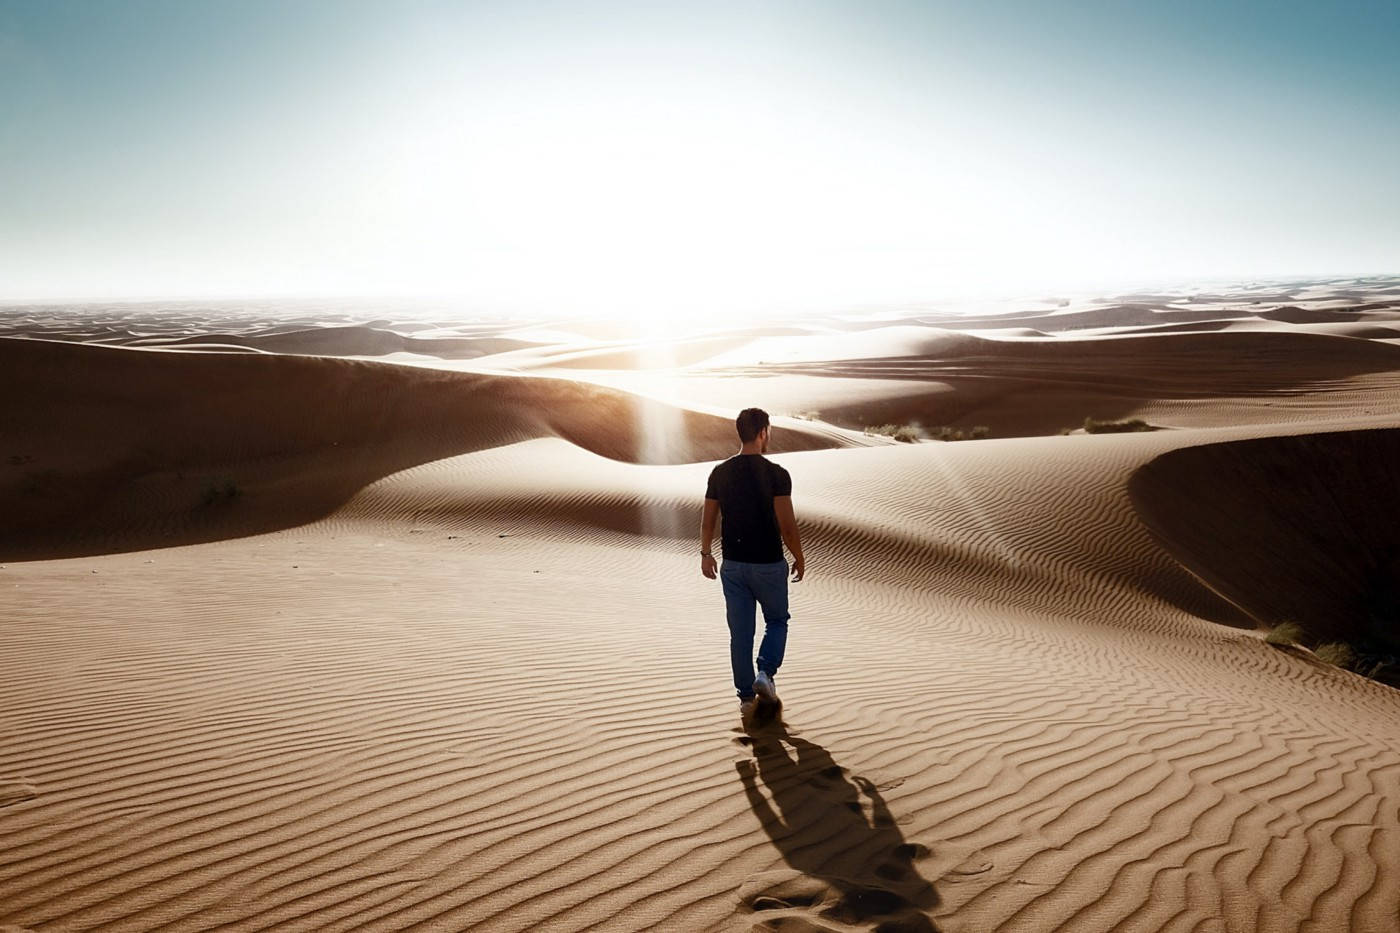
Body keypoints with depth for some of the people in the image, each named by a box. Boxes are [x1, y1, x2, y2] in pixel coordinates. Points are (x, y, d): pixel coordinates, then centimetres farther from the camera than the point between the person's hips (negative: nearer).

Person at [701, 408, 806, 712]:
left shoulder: (720, 473, -1)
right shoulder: (776, 474, -15)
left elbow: (708, 521, 6)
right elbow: (787, 526, -15)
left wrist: (705, 553, 21)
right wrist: (799, 558, 0)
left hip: (732, 565, 4)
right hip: (769, 564, -3)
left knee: (740, 631, 12)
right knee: (777, 620, 19)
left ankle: (746, 695, 17)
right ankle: (766, 673, 1)